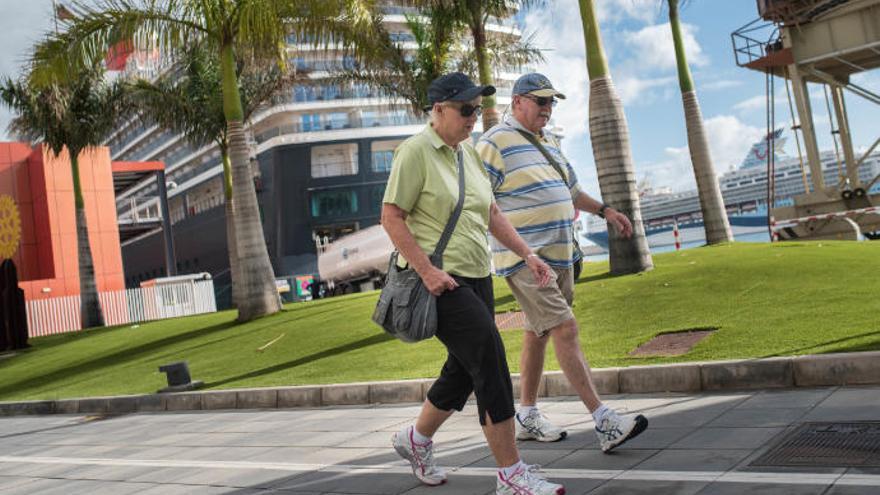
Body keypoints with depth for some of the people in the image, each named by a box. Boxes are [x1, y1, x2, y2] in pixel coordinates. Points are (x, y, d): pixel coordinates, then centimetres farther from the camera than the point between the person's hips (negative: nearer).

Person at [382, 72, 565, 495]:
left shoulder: (468, 152, 14)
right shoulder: (416, 151, -10)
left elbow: (491, 214, 20)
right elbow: (391, 217, -13)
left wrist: (526, 254, 11)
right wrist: (427, 270, -21)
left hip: (476, 277, 9)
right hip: (440, 281, -8)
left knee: (464, 370, 14)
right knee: (491, 361, -14)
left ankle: (416, 439, 37)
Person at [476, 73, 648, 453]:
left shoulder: (549, 143, 19)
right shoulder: (495, 143, -8)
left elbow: (570, 190, 32)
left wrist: (604, 210, 26)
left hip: (560, 256, 9)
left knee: (538, 334, 13)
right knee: (565, 329, -14)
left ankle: (527, 416, 24)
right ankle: (604, 423, -14)